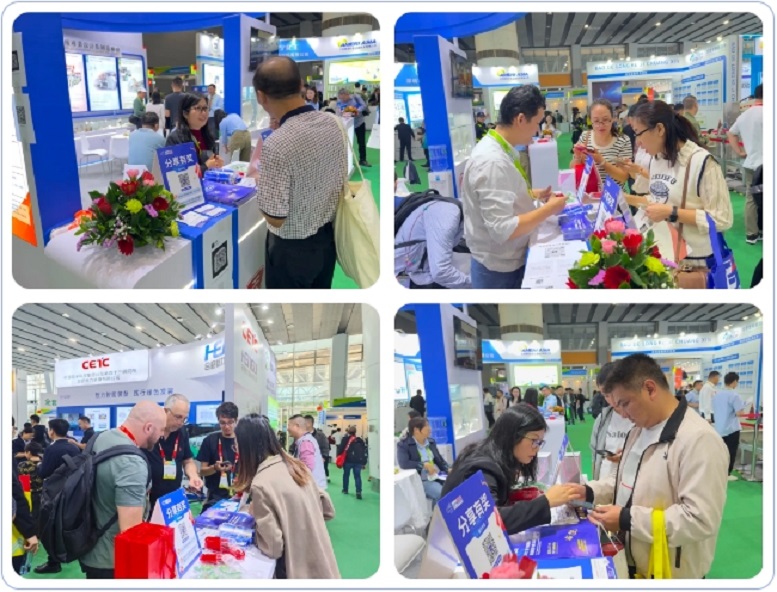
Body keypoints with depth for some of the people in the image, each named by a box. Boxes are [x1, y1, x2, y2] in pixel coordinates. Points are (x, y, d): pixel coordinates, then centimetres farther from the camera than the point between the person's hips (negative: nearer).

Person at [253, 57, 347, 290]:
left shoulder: (278, 143, -29)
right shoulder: (332, 124, -6)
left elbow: (275, 218, -23)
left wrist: (260, 182, -6)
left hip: (293, 249, -6)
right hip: (328, 238, 7)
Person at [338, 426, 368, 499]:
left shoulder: (345, 439, -3)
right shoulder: (360, 440, 9)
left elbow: (341, 449, -10)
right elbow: (364, 451, 10)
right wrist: (364, 463, 15)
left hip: (348, 460, -2)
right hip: (358, 461, 2)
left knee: (346, 475, 17)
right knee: (357, 476, 2)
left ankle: (345, 490, 29)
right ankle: (358, 492, -13)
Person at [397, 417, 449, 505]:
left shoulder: (431, 441, 15)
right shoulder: (403, 444, -4)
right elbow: (403, 463, -18)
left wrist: (448, 470, 3)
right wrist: (424, 465, -19)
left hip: (438, 476, 6)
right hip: (422, 480, -6)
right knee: (442, 494, -30)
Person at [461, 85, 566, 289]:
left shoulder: (499, 149, 4)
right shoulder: (492, 161, -26)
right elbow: (503, 229, -30)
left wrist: (534, 195, 8)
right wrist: (550, 209, -20)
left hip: (511, 260, 9)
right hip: (500, 269, -9)